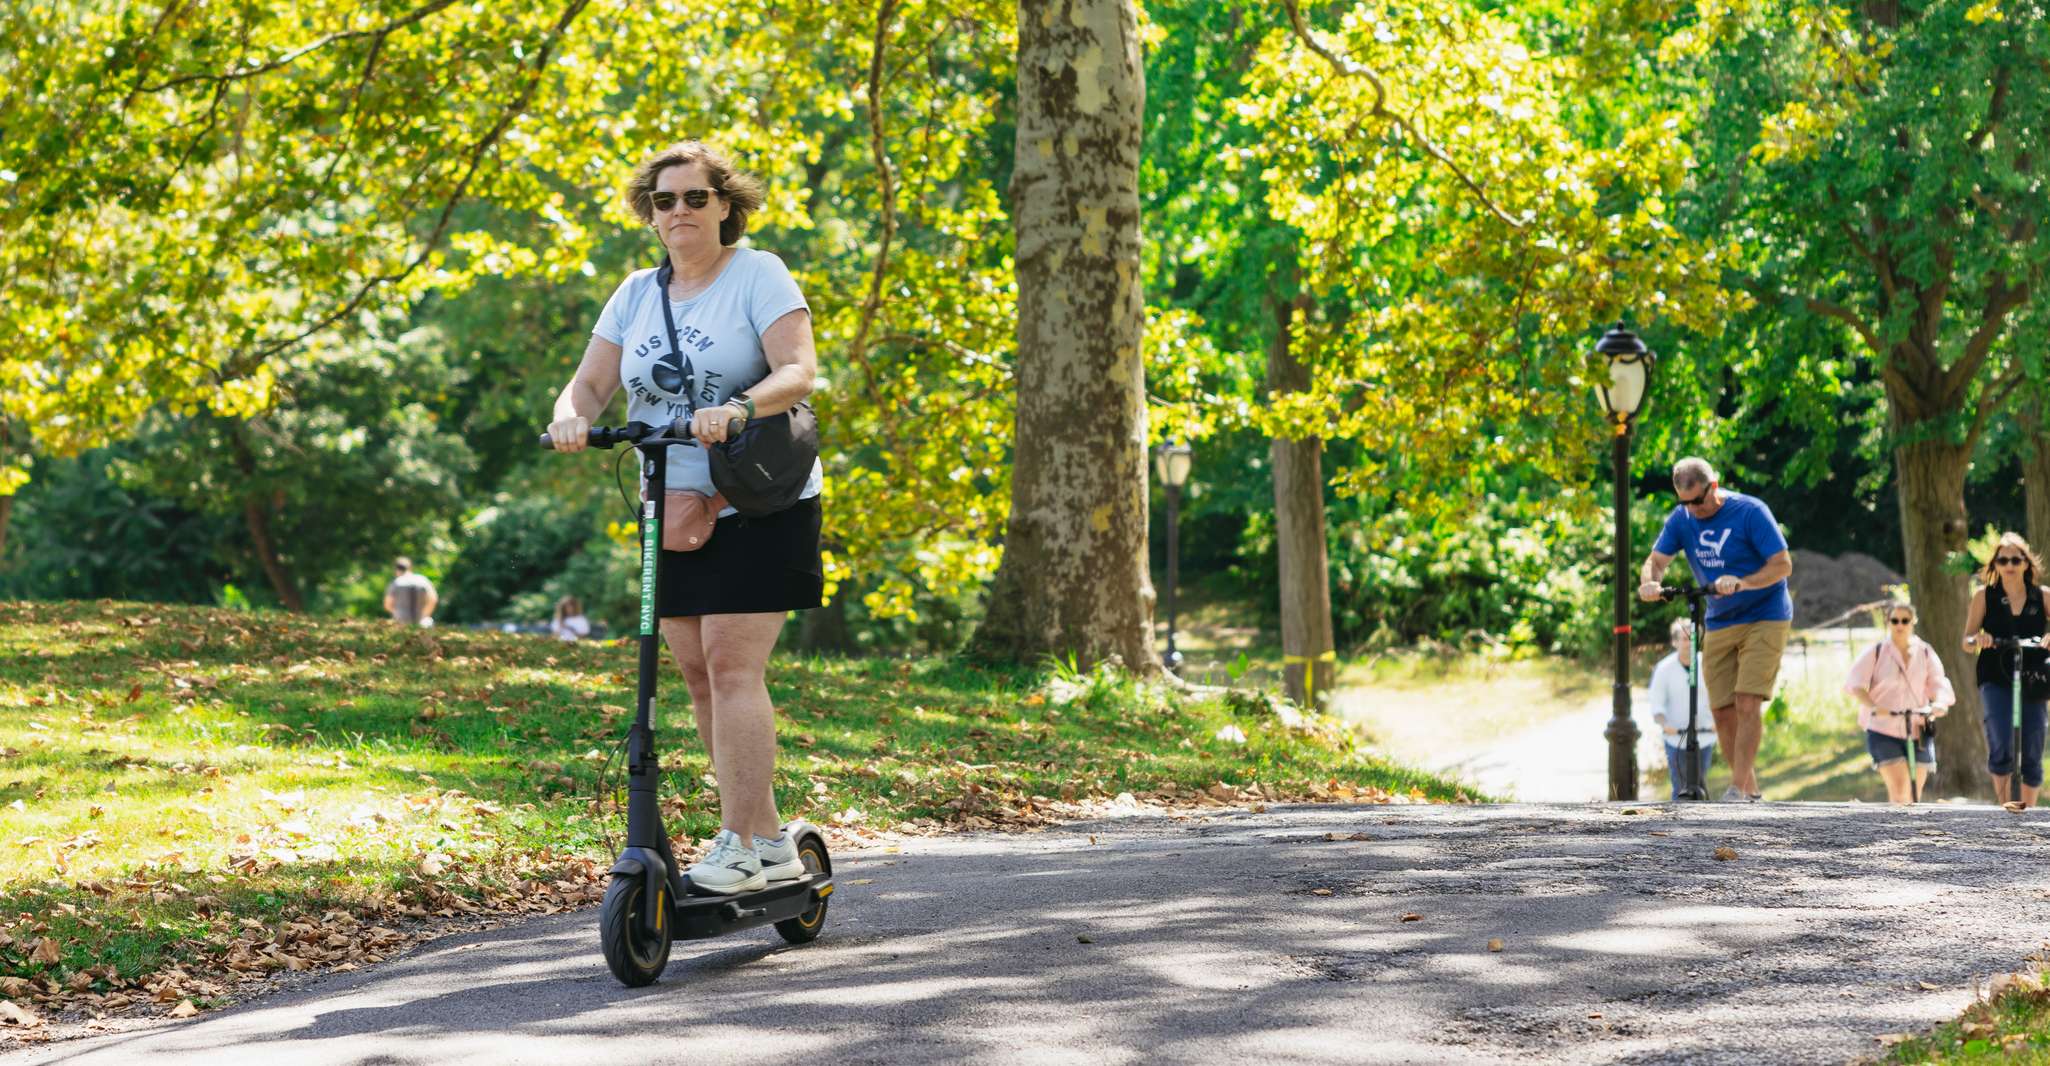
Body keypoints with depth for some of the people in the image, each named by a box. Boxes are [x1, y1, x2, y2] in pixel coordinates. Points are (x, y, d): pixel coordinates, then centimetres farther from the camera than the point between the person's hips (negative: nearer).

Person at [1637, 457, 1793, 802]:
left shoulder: (1750, 511, -15)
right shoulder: (1682, 519, 0)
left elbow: (1783, 564, -19)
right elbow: (1657, 560, -5)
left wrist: (1741, 583, -35)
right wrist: (1650, 581, -29)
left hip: (1765, 618, -5)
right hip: (1719, 625, 5)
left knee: (1747, 702, -17)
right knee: (1722, 710, 0)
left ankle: (1738, 788, -15)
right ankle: (1751, 792, 9)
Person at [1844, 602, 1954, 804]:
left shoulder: (1925, 653, 8)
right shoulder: (1876, 653, 0)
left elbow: (1938, 684, -1)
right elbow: (1855, 684, -10)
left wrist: (1939, 703, -24)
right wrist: (1872, 706, -29)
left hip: (1917, 732, 3)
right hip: (1884, 730, -3)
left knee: (1914, 795, 7)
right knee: (1899, 790, -17)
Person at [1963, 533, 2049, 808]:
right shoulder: (1985, 596, 4)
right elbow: (1967, 642, 4)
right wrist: (1977, 640, -18)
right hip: (1995, 681, -2)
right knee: (2001, 747, -21)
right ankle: (2003, 803, -5)